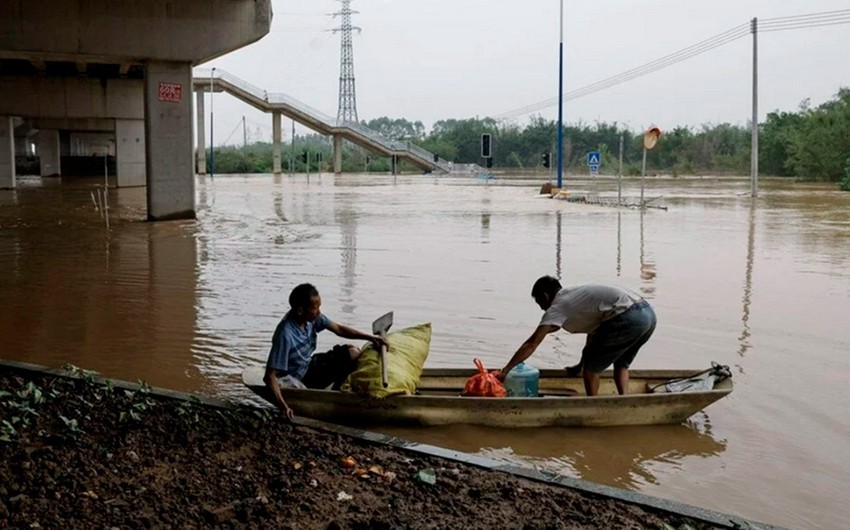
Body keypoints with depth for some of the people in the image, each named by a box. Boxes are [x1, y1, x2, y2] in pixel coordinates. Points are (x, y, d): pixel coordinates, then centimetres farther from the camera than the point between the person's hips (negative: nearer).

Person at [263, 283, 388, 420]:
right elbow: (270, 377, -33)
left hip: (309, 366, 8)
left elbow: (338, 329, 4)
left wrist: (370, 337, -3)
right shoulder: (285, 335, -32)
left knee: (353, 353, -2)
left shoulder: (311, 317, -11)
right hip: (295, 381, -7)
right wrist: (282, 406, -46)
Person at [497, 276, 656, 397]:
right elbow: (594, 331, 35)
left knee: (591, 363, 10)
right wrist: (582, 365, 42)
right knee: (621, 363, 27)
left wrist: (505, 371, 6)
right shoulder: (576, 296, 30)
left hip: (627, 318, -8)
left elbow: (532, 344, 2)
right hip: (648, 312, 9)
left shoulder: (557, 307, 5)